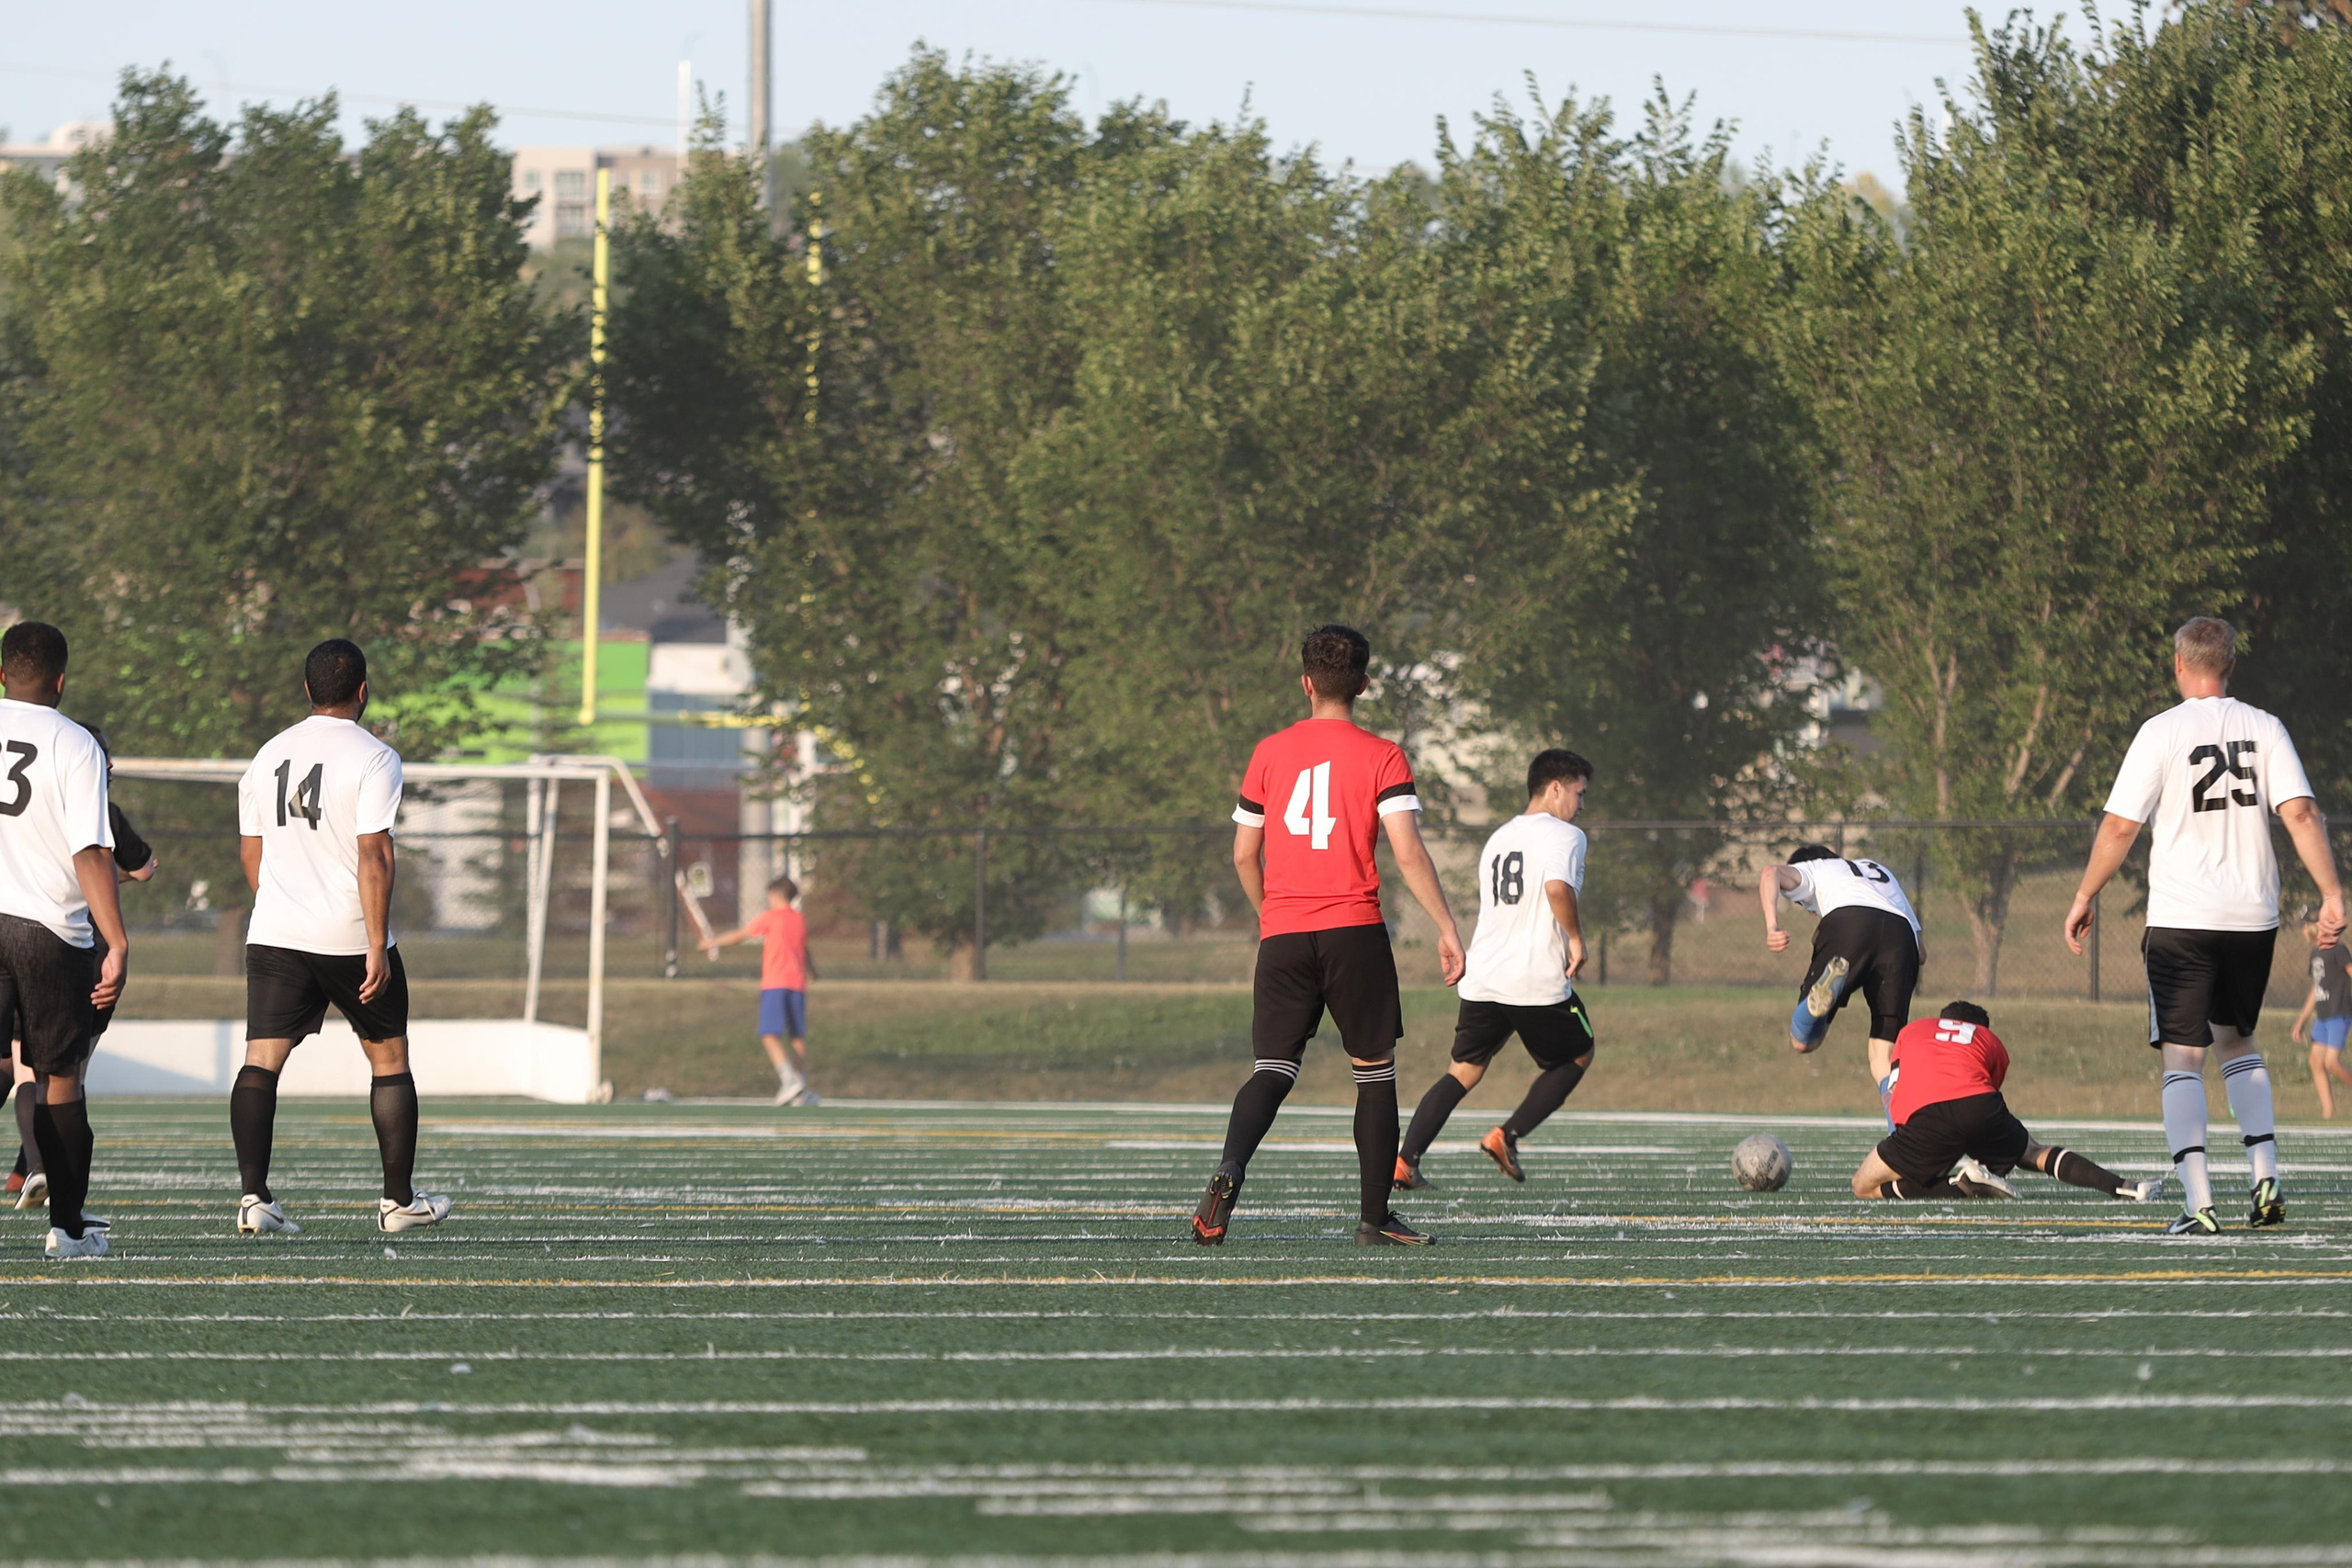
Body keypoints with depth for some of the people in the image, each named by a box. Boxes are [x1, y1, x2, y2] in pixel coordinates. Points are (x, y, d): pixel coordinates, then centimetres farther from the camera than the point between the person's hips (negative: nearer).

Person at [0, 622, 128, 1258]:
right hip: (54, 926, -2)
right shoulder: (74, 746, -6)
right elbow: (91, 853, -12)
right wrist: (116, 944, -12)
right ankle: (68, 1224, 20)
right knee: (58, 1078, 11)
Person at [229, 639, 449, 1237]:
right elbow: (373, 857, -15)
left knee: (261, 1060, -2)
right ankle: (400, 1200, 18)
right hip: (350, 936, -4)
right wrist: (378, 947, -15)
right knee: (389, 1058, 12)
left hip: (274, 938, 4)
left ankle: (254, 1197, -15)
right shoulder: (374, 759, -8)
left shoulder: (269, 756, 10)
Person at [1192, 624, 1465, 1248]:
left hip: (1283, 935, 2)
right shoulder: (1382, 758, -1)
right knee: (1376, 1071, 10)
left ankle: (1230, 1171, -27)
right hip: (1354, 928, -2)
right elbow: (1408, 852, -10)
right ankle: (1374, 1216, 10)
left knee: (1273, 1071, 1)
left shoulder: (1269, 753, 8)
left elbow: (1244, 855, 12)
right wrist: (1447, 929, -6)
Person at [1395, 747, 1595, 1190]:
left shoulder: (1498, 838, 19)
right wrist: (1575, 938, -11)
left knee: (1464, 1071, 12)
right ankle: (1507, 1137, 5)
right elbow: (1558, 888, -25)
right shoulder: (1563, 835, -5)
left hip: (1483, 977, 6)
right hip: (1539, 981, -6)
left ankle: (1405, 1160, -4)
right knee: (1576, 1057, 17)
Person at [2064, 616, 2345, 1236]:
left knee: (2184, 1057, -1)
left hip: (2182, 921, -4)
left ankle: (2198, 1202, -13)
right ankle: (2266, 1178, 9)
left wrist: (2084, 898, 5)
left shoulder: (2162, 733, -6)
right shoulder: (2264, 729, 4)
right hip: (2253, 917, 4)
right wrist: (2331, 895, -4)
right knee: (2238, 1043, 22)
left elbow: (2119, 827, -7)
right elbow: (2302, 814, -5)